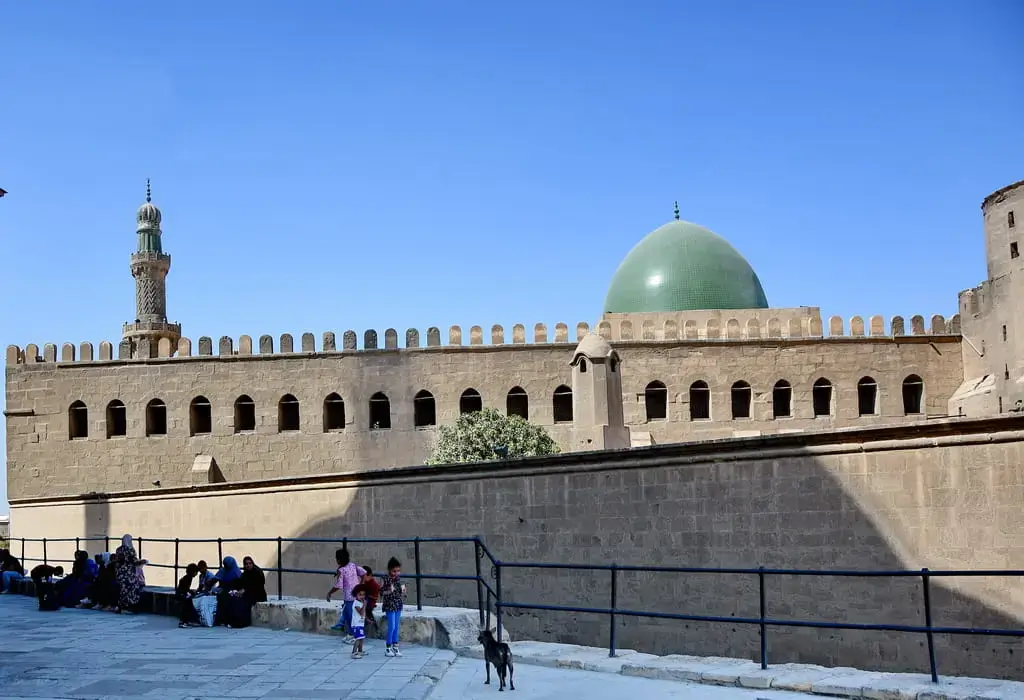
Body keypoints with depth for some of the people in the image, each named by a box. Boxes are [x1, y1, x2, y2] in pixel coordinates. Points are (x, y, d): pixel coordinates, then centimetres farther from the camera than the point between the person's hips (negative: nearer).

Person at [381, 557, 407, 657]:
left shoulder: (398, 578, 6)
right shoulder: (386, 579, -12)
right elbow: (381, 592, -11)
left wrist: (403, 591, -3)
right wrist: (389, 591, -27)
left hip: (398, 605, 6)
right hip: (389, 605, -6)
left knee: (396, 626, 10)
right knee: (391, 627, -6)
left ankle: (395, 647, 18)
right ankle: (388, 648, 6)